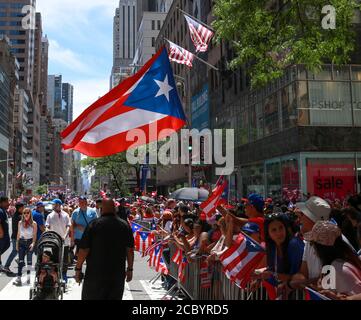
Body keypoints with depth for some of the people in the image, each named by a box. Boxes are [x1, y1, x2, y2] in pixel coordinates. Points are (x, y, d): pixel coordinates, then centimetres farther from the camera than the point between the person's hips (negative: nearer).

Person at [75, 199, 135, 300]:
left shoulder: (94, 224, -9)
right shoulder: (125, 226, 2)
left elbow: (84, 249, -9)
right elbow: (130, 249, 5)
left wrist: (78, 268, 1)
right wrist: (130, 269, 14)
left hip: (95, 273, -3)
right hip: (118, 273, 3)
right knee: (115, 297, 12)